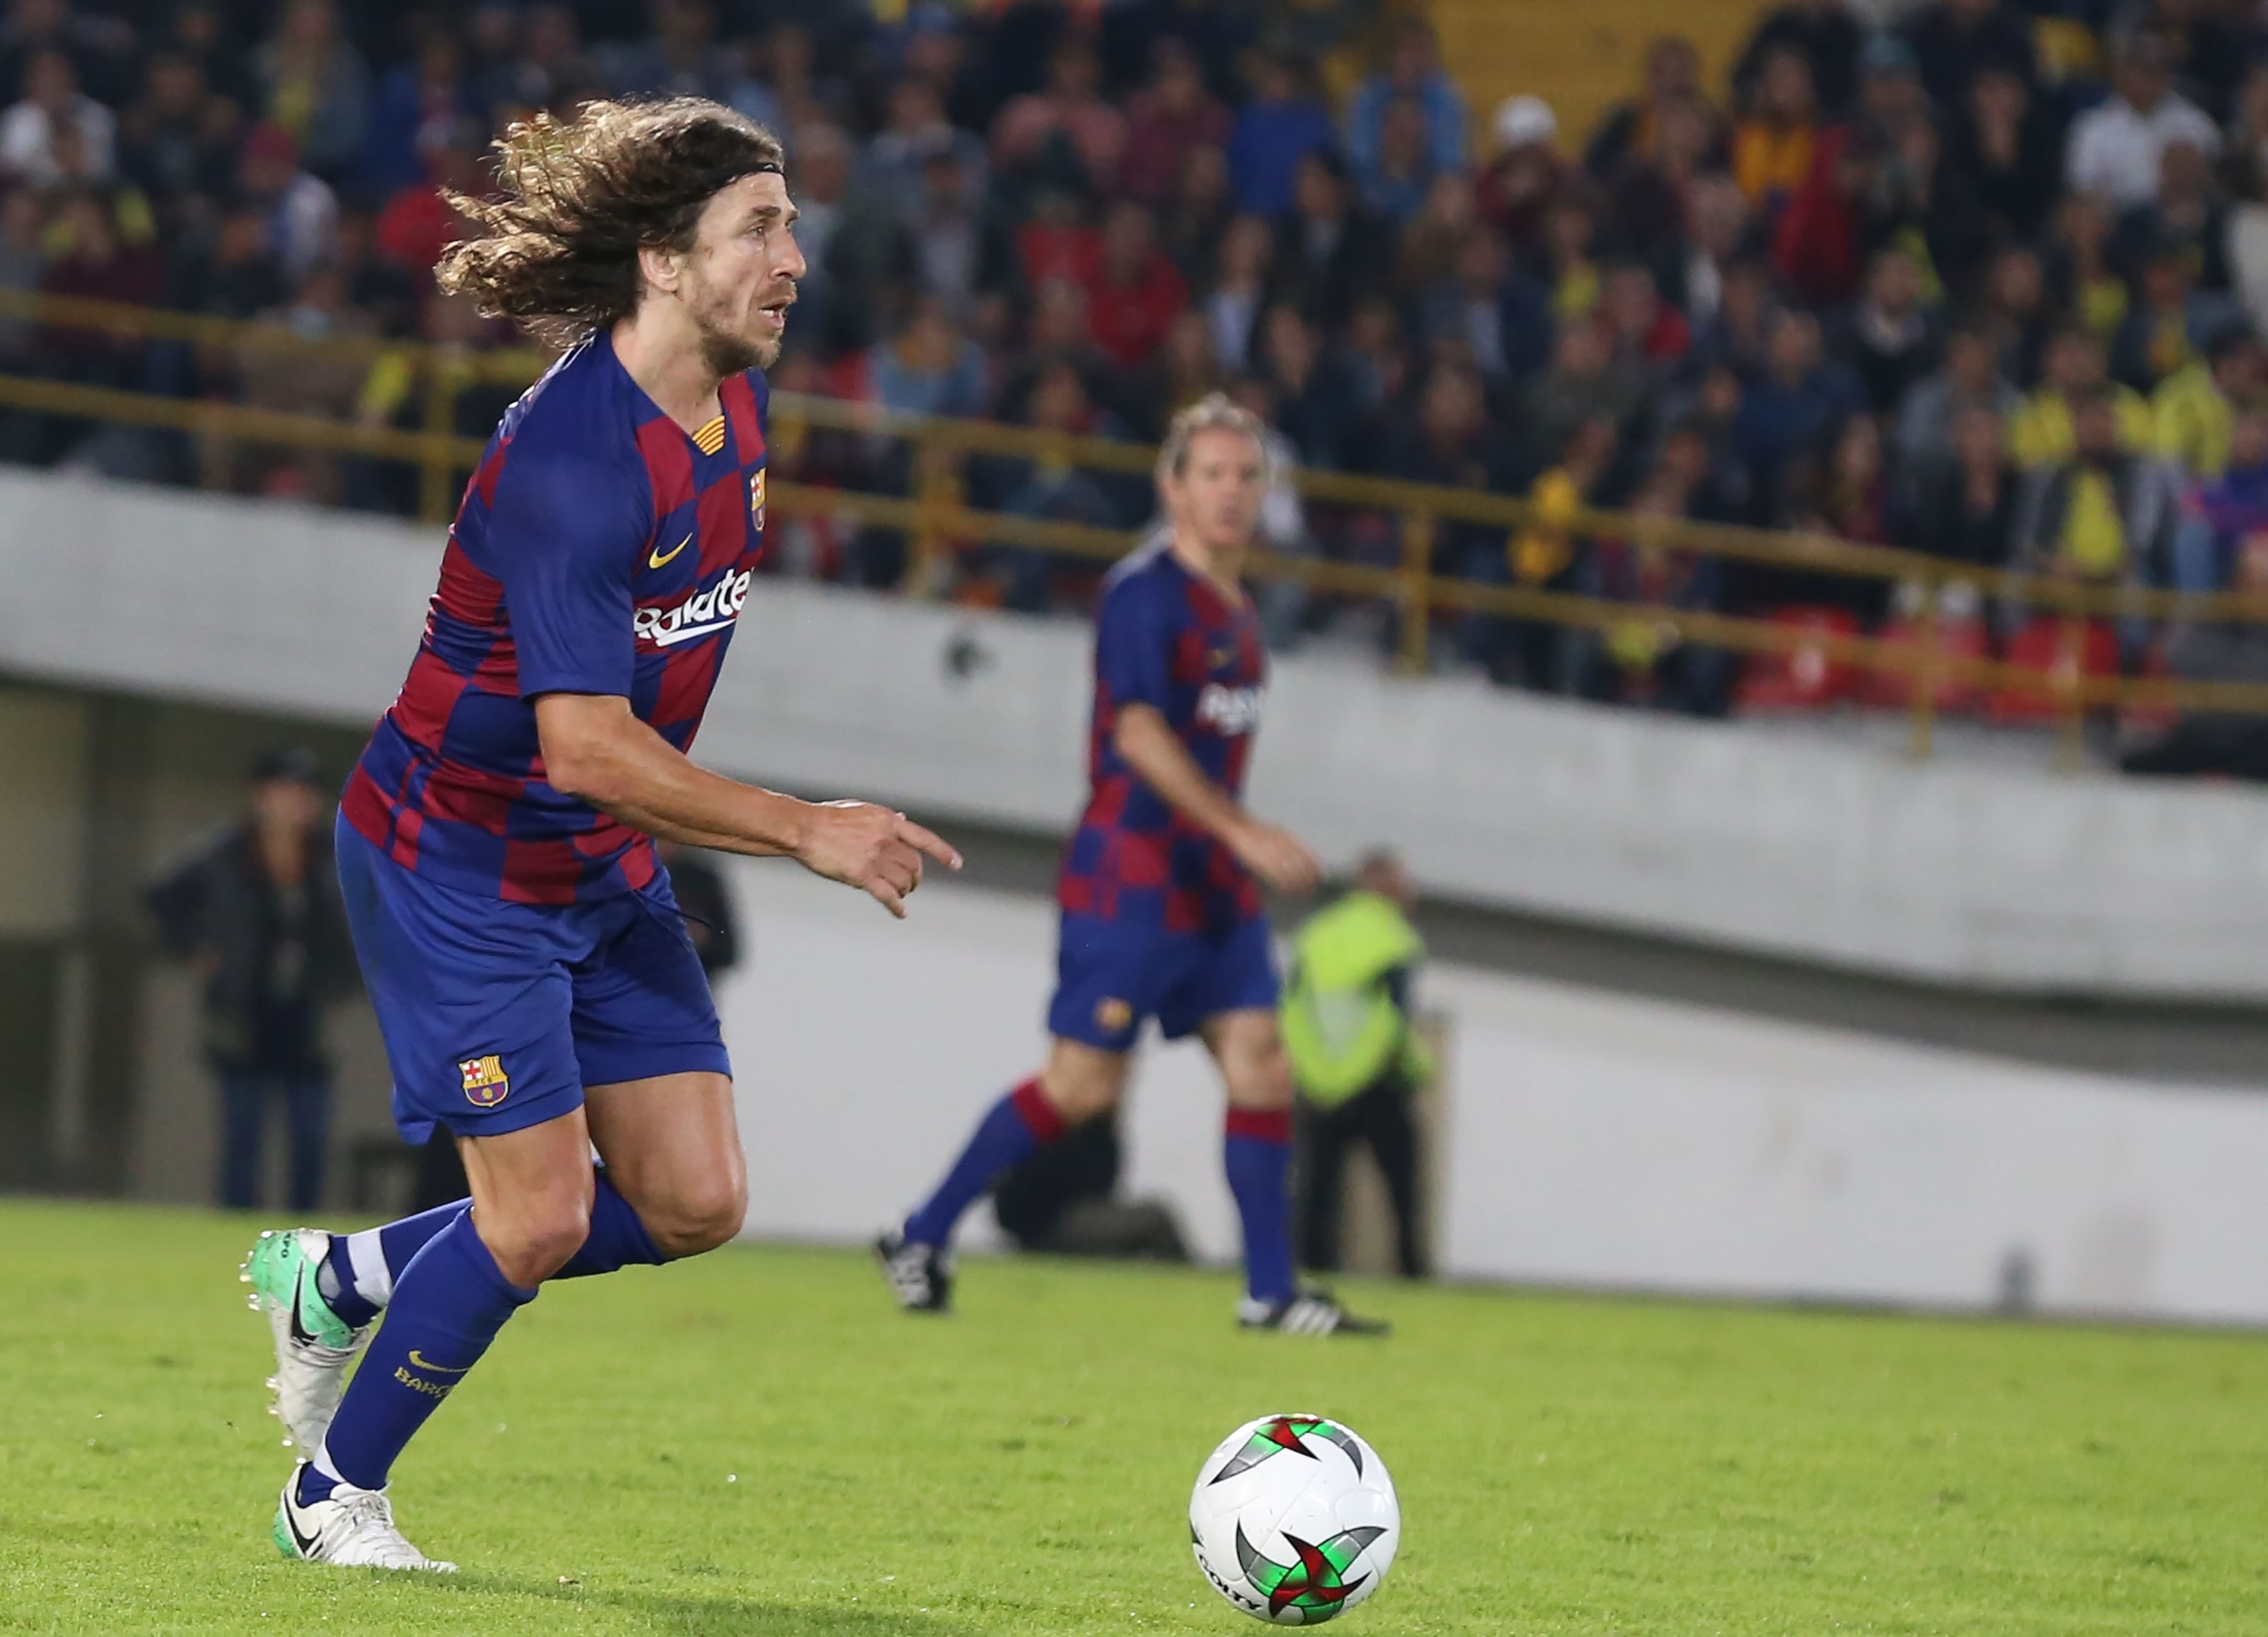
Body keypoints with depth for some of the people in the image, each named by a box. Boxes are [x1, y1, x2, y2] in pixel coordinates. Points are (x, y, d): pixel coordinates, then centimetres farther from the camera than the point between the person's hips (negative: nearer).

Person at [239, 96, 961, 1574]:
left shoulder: (734, 408, 1)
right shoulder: (571, 457, -27)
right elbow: (584, 747, -31)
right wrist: (806, 832, -32)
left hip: (606, 869, 9)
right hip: (455, 858, -8)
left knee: (697, 1204, 2)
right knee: (540, 1218, -9)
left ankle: (345, 1278, 20)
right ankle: (332, 1497, 12)